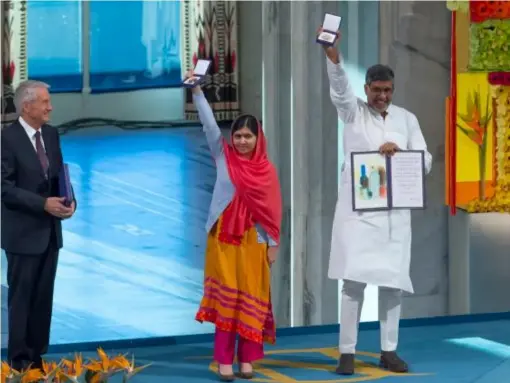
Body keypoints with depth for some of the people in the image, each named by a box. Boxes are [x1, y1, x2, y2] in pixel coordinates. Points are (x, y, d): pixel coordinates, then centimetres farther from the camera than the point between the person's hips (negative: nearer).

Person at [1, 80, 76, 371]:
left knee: (43, 299, 10)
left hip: (50, 230, 6)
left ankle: (37, 358, 17)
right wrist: (44, 203, -23)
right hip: (24, 232, -6)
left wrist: (69, 200, -7)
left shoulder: (51, 134, 8)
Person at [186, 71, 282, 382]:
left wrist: (273, 244, 1)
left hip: (253, 240, 1)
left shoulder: (266, 170, 2)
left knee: (251, 297, 3)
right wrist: (197, 90, -14)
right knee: (225, 296, -3)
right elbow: (209, 124, -6)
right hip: (224, 237, 0)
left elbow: (272, 210, 3)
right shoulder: (223, 156, 2)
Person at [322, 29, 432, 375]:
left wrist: (399, 152, -16)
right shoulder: (354, 111, 3)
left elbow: (425, 161, 5)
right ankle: (347, 353, -7)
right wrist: (332, 55, -37)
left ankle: (389, 352, 12)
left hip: (394, 211, 3)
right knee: (354, 279, -9)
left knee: (393, 281, 3)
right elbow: (339, 87, -18)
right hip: (357, 209, -3)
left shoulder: (407, 119, 9)